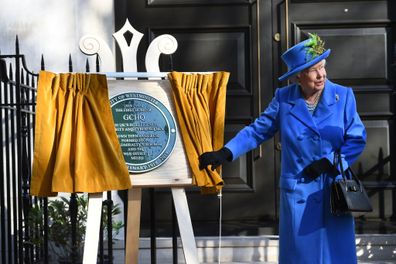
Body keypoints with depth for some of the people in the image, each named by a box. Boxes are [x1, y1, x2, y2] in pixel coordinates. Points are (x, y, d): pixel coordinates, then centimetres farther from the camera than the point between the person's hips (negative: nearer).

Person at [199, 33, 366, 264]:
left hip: (335, 190, 0)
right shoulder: (284, 99, -1)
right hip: (298, 192, 0)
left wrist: (328, 162, -12)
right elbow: (257, 131, 3)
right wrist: (226, 153, -8)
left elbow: (357, 140, -1)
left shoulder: (343, 96, -3)